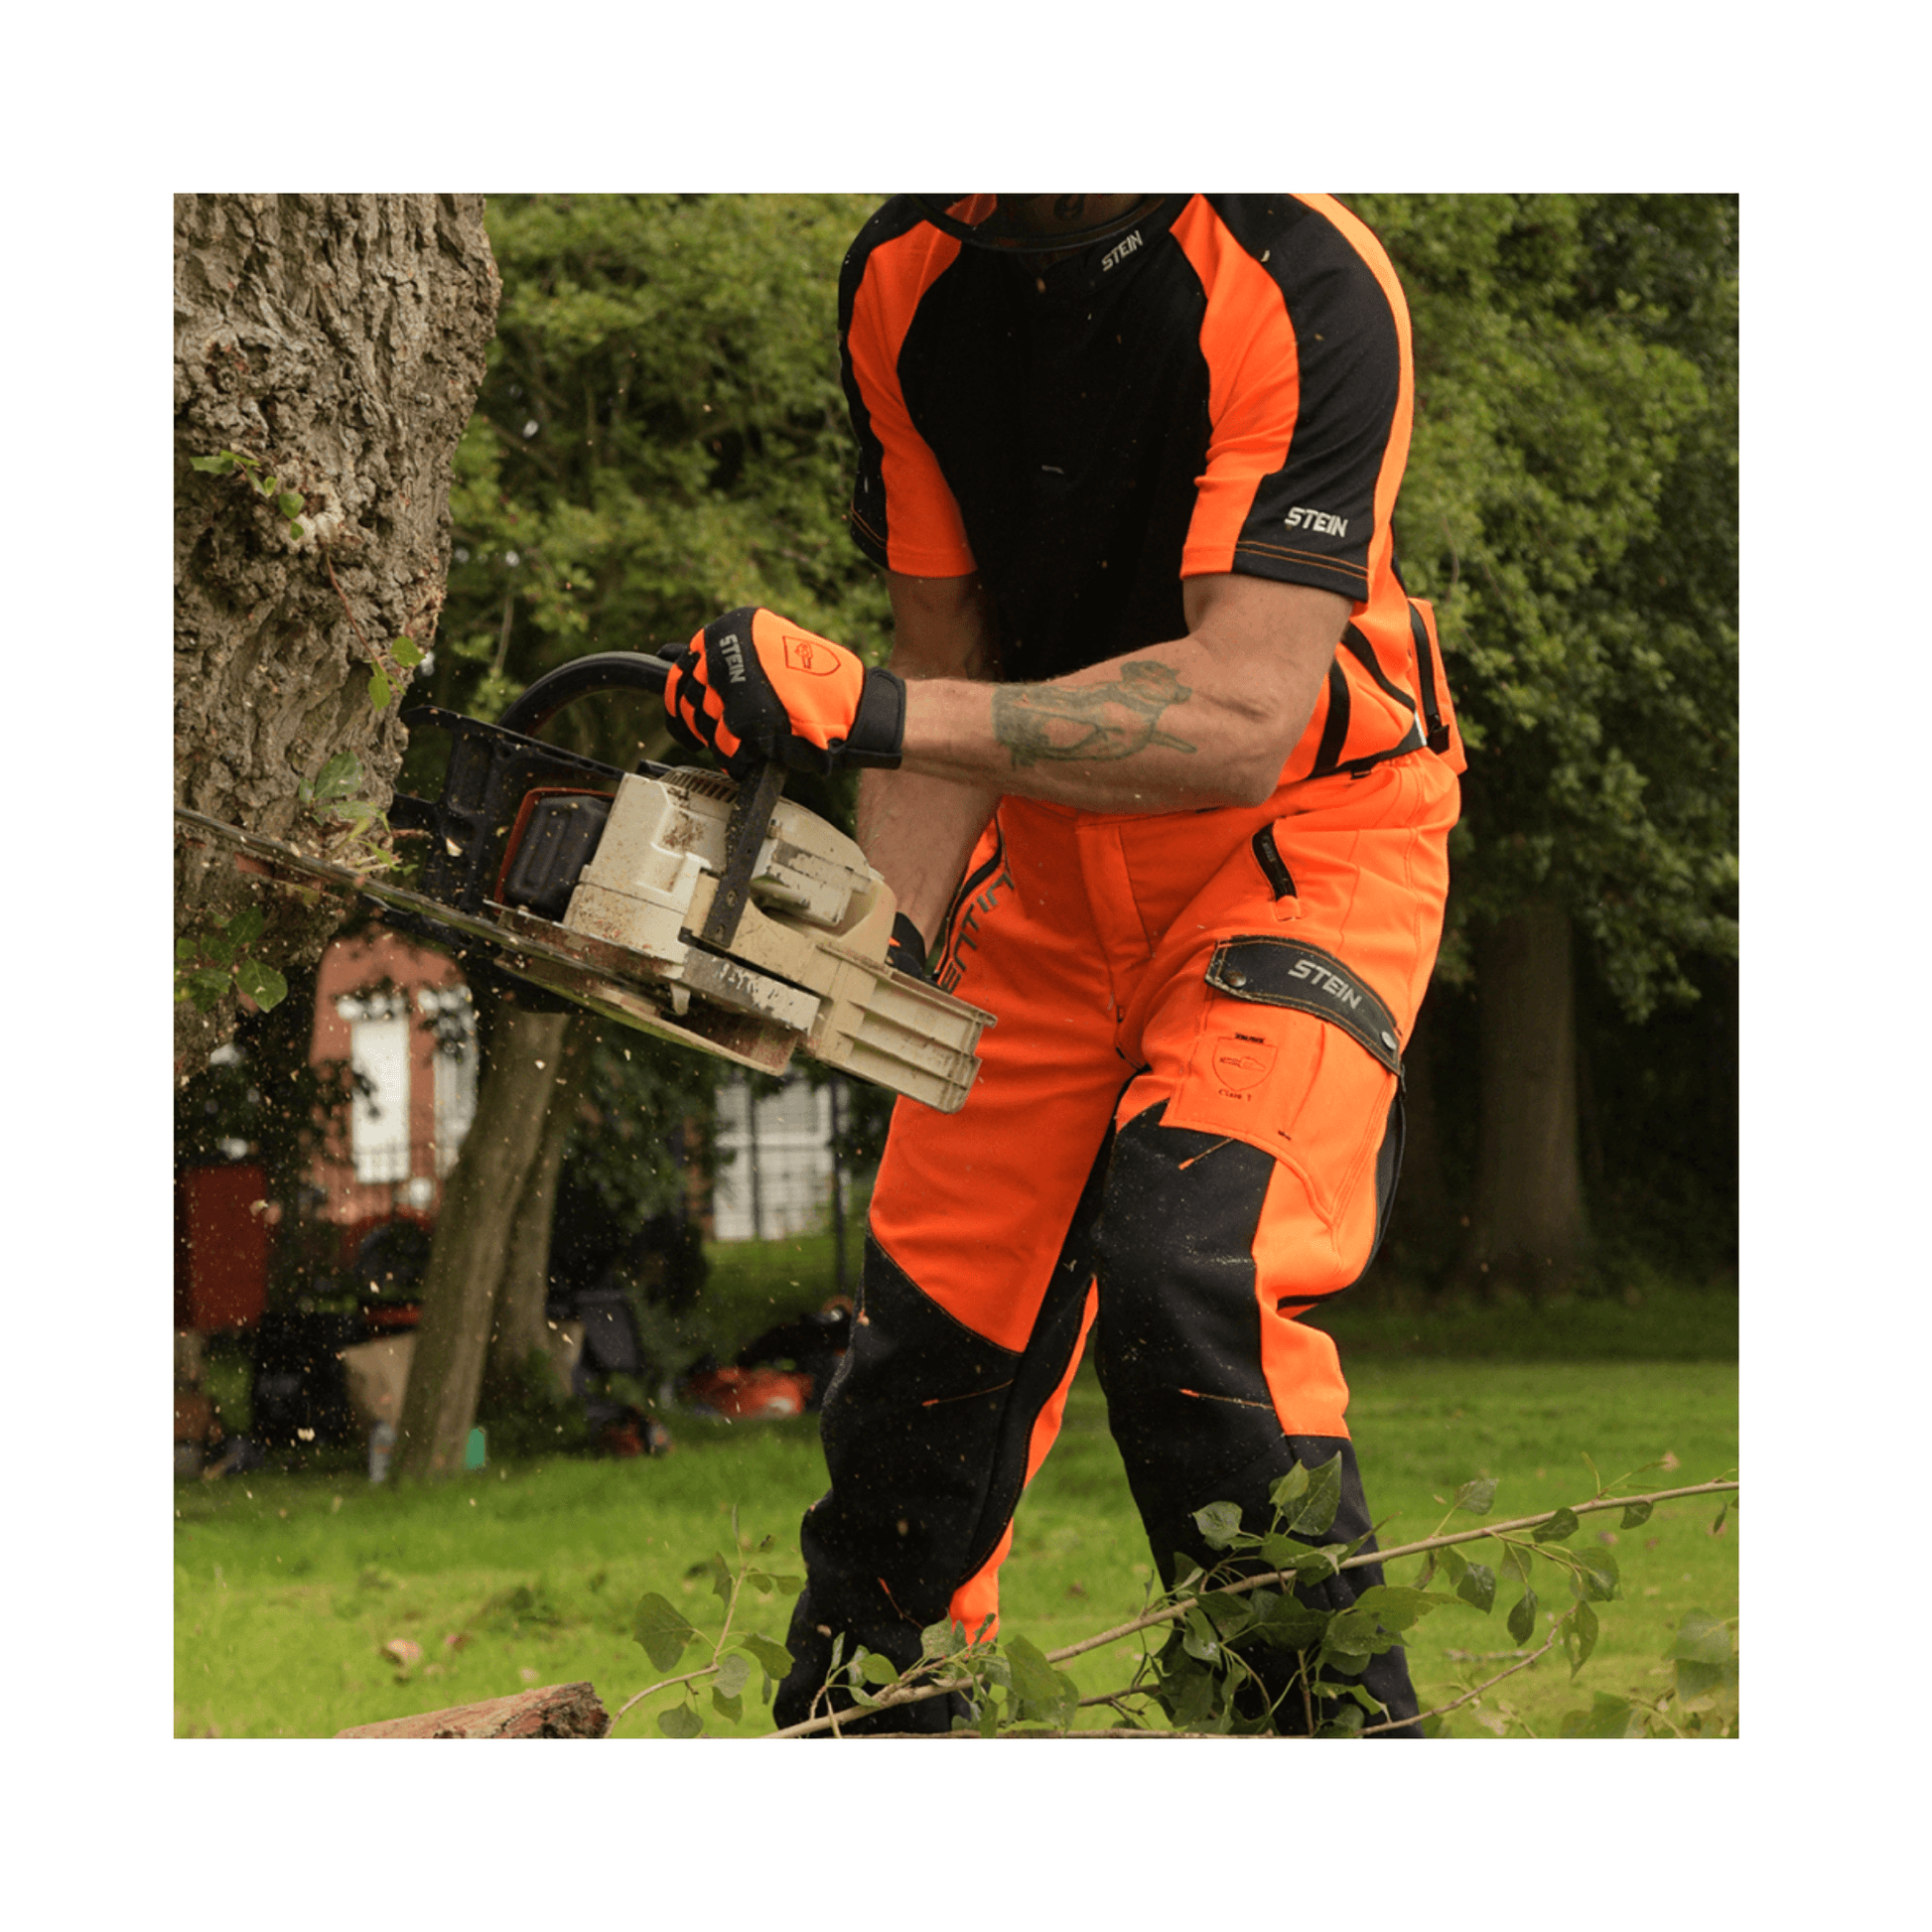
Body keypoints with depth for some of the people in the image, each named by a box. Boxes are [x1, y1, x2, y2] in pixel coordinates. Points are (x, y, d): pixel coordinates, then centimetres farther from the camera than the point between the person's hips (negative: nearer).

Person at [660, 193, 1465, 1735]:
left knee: (1189, 1272, -25)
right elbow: (945, 651, -4)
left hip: (1304, 841, -5)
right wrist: (888, 935, -20)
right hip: (1049, 838, 5)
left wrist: (876, 715, -41)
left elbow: (1244, 714, -33)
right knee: (937, 1314, 8)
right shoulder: (904, 279, -9)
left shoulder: (1303, 289, -28)